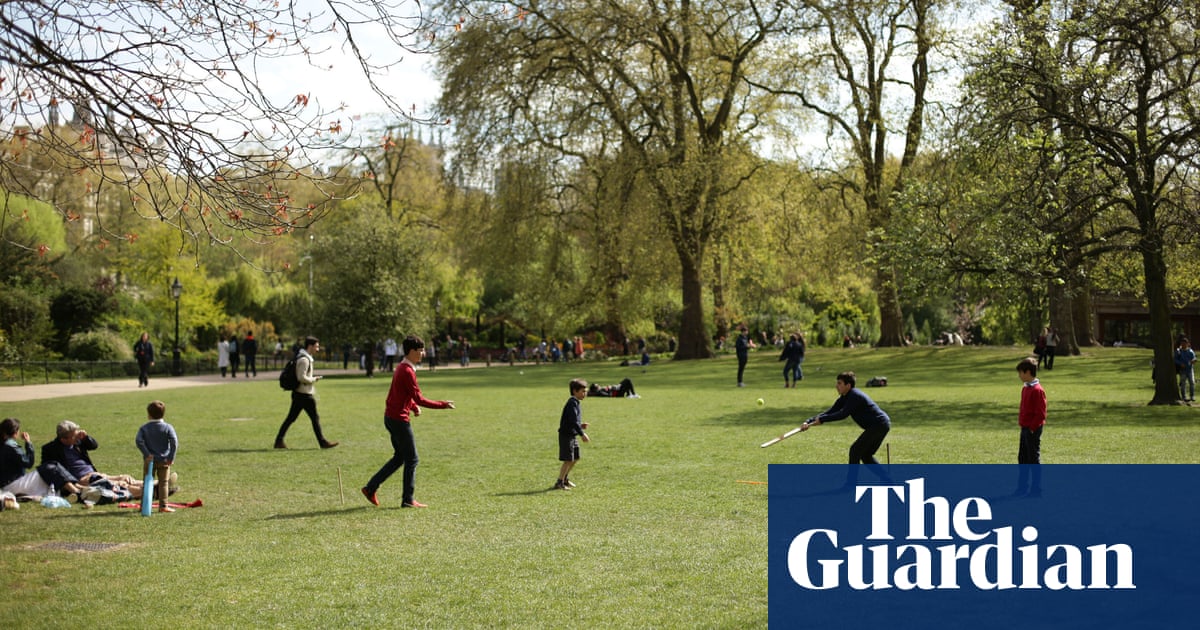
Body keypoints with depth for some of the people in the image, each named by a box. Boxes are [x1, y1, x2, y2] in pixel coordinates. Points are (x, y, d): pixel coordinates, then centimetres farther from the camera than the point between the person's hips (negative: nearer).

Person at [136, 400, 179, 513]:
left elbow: (139, 441, -15)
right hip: (164, 460, -1)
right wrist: (171, 457, -10)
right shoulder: (167, 427, -3)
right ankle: (163, 506, 1)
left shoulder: (144, 428, -1)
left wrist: (147, 454, -15)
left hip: (150, 460, 1)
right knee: (163, 483, 5)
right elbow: (174, 442, -14)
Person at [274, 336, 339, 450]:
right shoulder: (304, 360, -17)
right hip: (304, 394, -10)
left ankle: (279, 441, 10)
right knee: (315, 418, -1)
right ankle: (322, 442, 5)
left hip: (298, 393, 10)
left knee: (291, 418, 10)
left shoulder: (303, 358, 15)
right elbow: (301, 377, -24)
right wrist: (314, 379, -10)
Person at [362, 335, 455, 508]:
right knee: (412, 459, -1)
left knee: (400, 457, 17)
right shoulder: (407, 372, -19)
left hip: (391, 417, 10)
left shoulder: (401, 368, 13)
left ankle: (371, 487, 17)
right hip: (399, 419, -10)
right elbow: (419, 399, -20)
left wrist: (414, 407, 7)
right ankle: (408, 499, 5)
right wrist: (442, 405, -15)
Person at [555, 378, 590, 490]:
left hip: (573, 436, 10)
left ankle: (565, 478, 33)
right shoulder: (572, 403, -18)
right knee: (568, 460, -7)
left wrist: (580, 425, 4)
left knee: (575, 458, 17)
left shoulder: (576, 403, 13)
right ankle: (559, 483, 2)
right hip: (566, 435, -10)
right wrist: (582, 434, -24)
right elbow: (573, 421, -25)